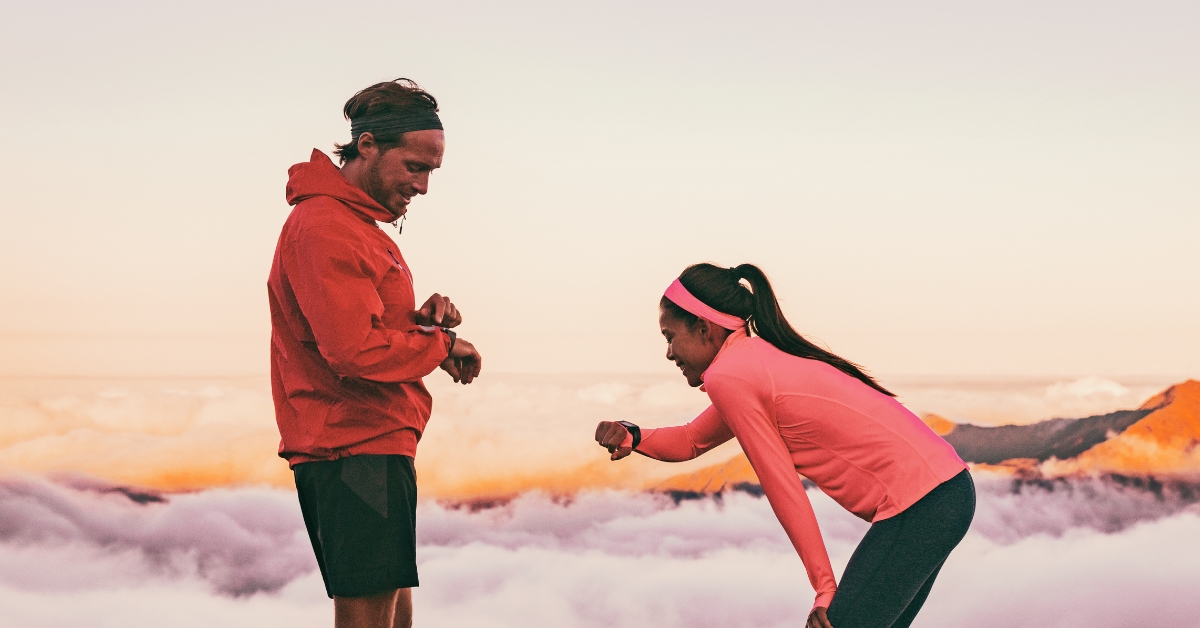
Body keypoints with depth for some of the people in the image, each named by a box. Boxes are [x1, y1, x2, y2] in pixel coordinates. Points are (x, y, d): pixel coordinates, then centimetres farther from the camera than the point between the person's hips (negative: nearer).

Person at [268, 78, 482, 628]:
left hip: (373, 446, 11)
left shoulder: (358, 223, 20)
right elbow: (356, 351, -24)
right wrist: (440, 343, -11)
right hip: (358, 453, -11)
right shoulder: (325, 227, -15)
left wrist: (422, 319, 1)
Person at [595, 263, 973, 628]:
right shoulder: (759, 360, 18)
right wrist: (633, 438, 7)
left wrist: (825, 589, -4)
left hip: (920, 503, -10)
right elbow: (691, 441, 26)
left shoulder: (728, 378, -10)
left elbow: (784, 490, -9)